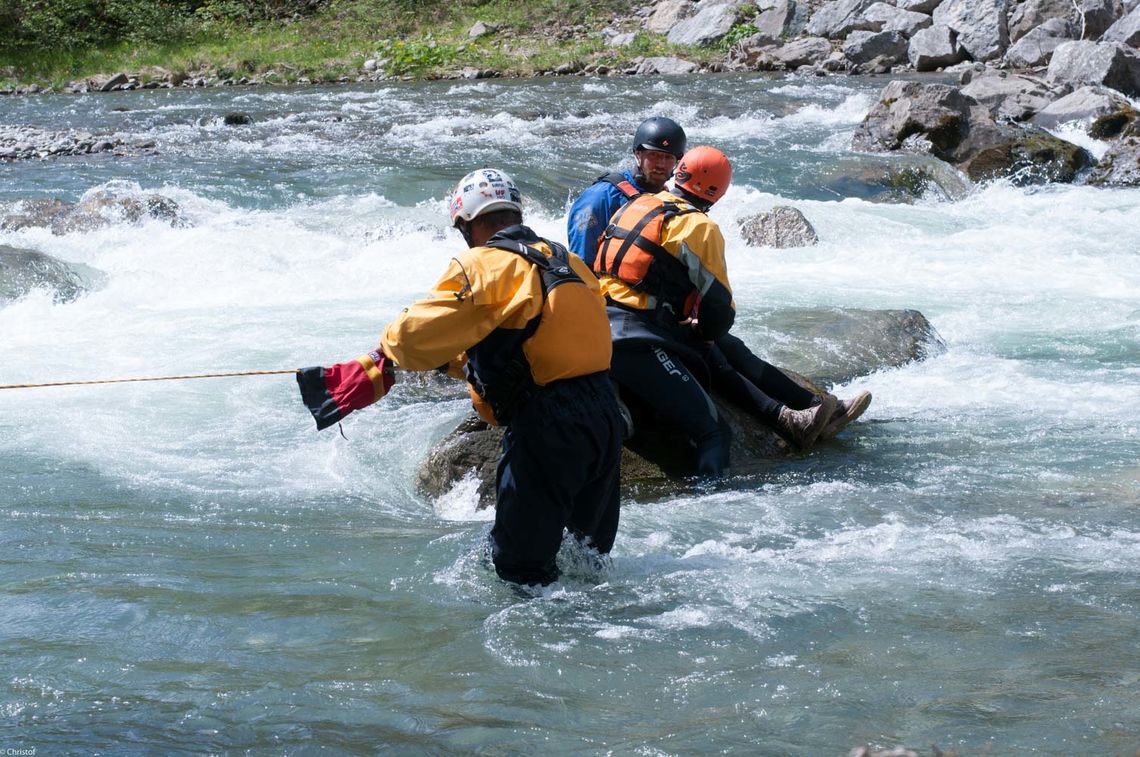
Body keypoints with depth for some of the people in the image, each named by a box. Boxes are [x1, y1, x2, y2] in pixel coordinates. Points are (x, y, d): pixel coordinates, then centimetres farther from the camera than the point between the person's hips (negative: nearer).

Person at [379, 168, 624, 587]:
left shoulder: (482, 266, -7)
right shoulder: (566, 262, 17)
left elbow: (417, 338, -10)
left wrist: (389, 342, 13)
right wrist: (458, 359, 32)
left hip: (549, 427, -8)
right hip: (606, 416, 8)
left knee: (521, 563, 0)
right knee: (589, 552, 21)